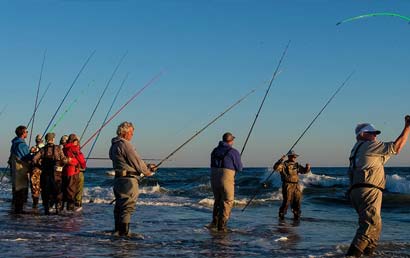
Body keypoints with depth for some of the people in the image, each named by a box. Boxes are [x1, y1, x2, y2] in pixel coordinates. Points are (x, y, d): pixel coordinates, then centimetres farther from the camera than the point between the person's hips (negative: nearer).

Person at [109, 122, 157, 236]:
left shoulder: (114, 145, 17)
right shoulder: (125, 144, -15)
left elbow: (134, 161, 19)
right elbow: (136, 161, -11)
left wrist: (147, 166, 17)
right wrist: (147, 171, 5)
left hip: (118, 179, 10)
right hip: (128, 180, -10)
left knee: (119, 207, 15)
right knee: (127, 207, -7)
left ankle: (117, 232, 22)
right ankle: (124, 233, -6)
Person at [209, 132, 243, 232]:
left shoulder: (215, 150, 12)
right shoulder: (233, 152, -6)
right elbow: (239, 168, -1)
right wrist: (237, 163, 22)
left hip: (214, 178, 6)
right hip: (226, 179, -6)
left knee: (218, 200, 22)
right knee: (227, 202, 4)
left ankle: (215, 222, 19)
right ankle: (221, 225, 0)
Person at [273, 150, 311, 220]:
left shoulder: (297, 165, 15)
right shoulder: (284, 165, -4)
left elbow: (304, 171, 23)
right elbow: (276, 168, -19)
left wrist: (308, 167, 1)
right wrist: (281, 160, -30)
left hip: (296, 186, 6)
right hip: (288, 186, -6)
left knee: (297, 201, 7)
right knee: (286, 201, -5)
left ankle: (296, 215, 19)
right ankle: (281, 215, 8)